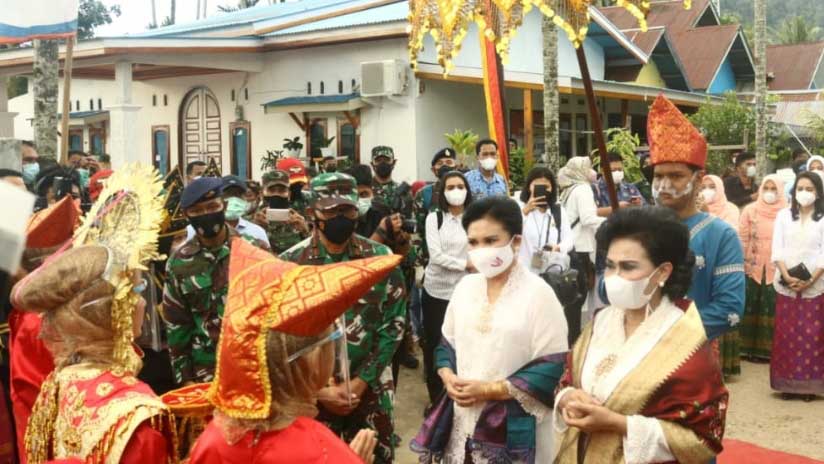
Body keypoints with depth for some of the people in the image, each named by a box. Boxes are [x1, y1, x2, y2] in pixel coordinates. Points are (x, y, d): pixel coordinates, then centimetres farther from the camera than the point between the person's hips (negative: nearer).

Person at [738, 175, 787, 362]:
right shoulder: (750, 210, 2)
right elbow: (742, 239, 2)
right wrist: (742, 265, -2)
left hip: (776, 270, 0)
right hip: (753, 268, 0)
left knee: (773, 309, 1)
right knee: (751, 308, 3)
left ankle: (768, 348, 9)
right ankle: (749, 347, 10)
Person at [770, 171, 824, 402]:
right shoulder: (783, 215, 8)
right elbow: (777, 249, 2)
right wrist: (787, 276, -11)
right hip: (786, 285, 2)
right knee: (787, 335, 2)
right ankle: (788, 383, 8)